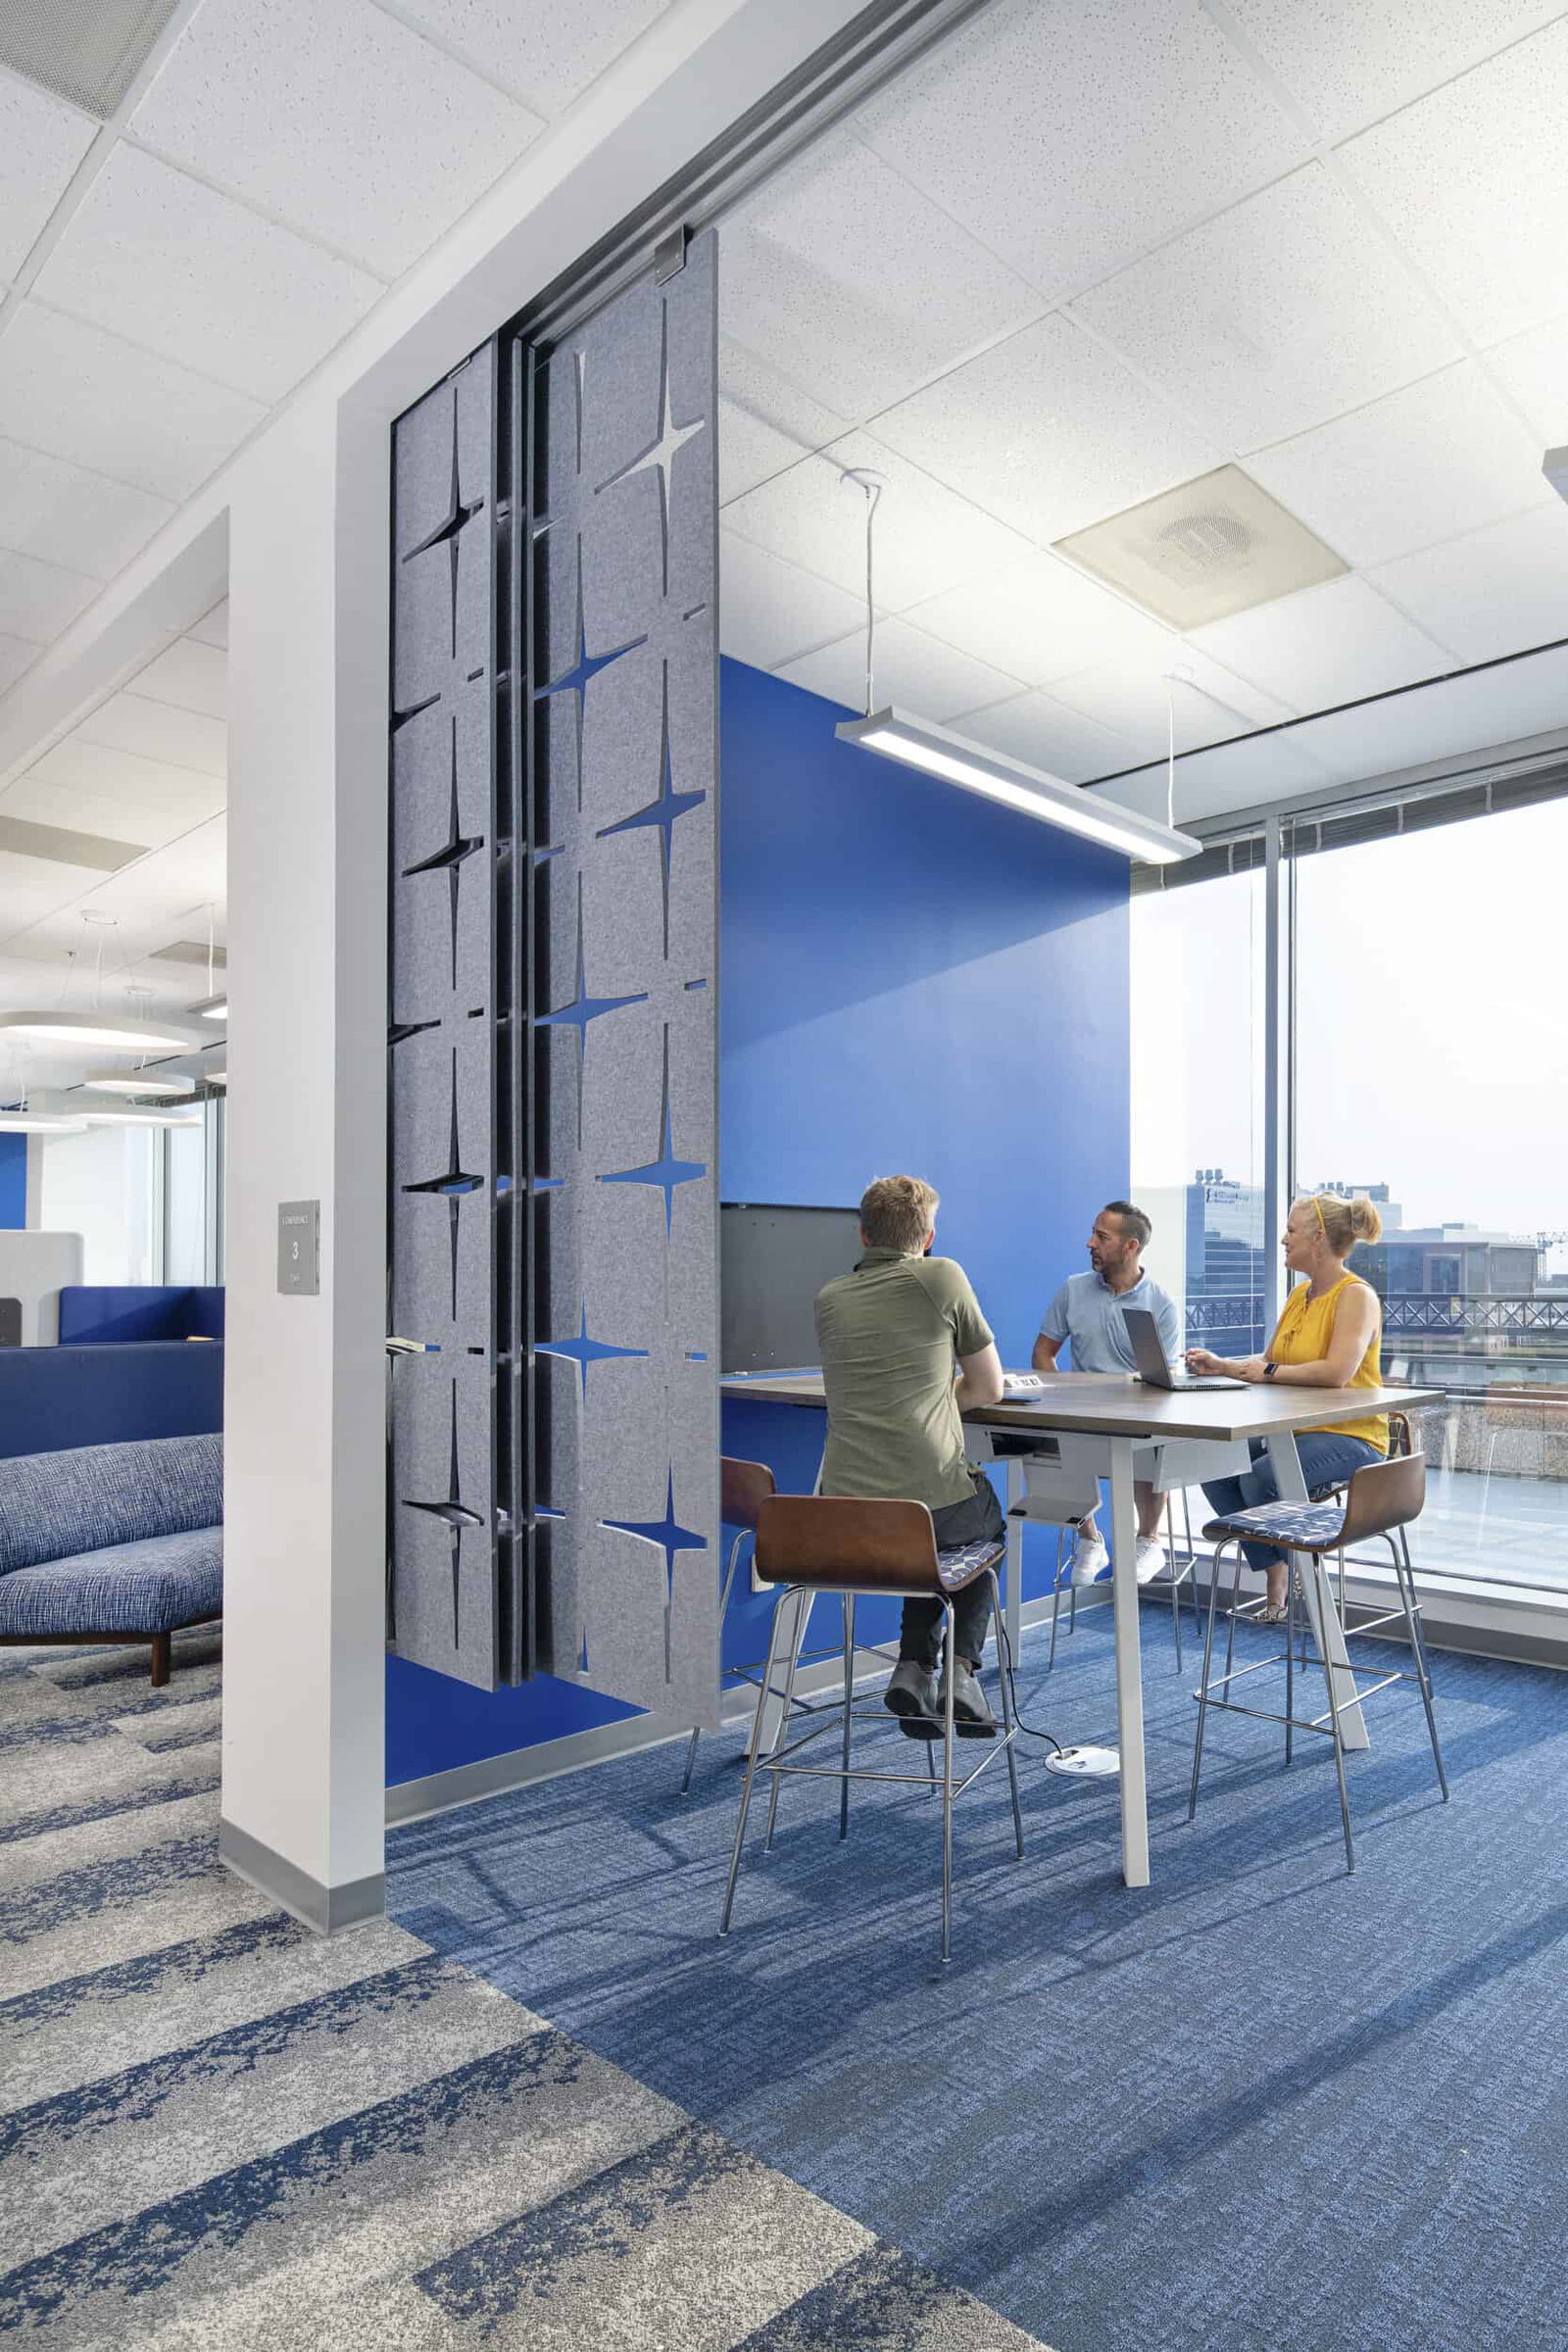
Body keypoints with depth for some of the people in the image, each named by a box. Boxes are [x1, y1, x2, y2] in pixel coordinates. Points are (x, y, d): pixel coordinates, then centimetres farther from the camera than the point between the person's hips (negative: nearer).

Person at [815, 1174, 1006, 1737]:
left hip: (843, 1516, 4)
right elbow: (990, 1389, 4)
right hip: (933, 1501, -4)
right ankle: (960, 1669, 16)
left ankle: (915, 1667, 20)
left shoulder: (829, 1298, 9)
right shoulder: (942, 1278, -3)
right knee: (988, 1520, 31)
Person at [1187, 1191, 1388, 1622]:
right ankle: (1277, 1577, -2)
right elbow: (1267, 1362, 21)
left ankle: (1298, 1576, -2)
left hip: (1350, 1436, -8)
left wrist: (1269, 1372, -19)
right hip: (1295, 1430, 8)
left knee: (1259, 1478, -29)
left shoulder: (1356, 1295, -14)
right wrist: (1221, 1365, 6)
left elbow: (1337, 1372, -29)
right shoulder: (1299, 1294, 13)